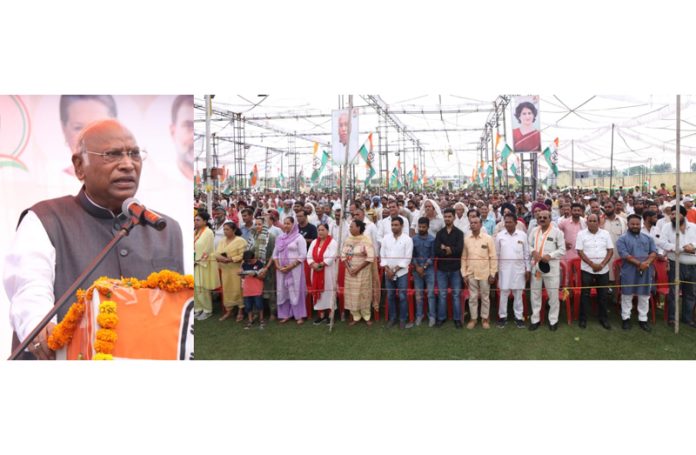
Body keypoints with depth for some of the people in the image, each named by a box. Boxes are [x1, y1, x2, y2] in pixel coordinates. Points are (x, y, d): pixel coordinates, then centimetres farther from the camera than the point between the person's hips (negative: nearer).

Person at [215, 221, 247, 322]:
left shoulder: (240, 241, -8)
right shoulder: (222, 241, 14)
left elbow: (242, 256, -16)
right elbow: (216, 254, 10)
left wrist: (229, 259, -21)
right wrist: (219, 257, -13)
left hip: (237, 270, -6)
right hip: (225, 270, 6)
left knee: (238, 290, -1)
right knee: (227, 290, 9)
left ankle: (240, 312, 8)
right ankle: (228, 311, 18)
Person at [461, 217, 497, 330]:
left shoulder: (488, 238, -6)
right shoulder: (466, 239, 1)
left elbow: (493, 257, -4)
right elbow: (464, 257, 4)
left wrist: (492, 274, -6)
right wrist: (464, 274, 2)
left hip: (485, 273, -2)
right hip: (471, 274, 2)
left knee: (485, 297, 9)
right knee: (472, 297, 9)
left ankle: (485, 318, 22)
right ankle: (473, 318, 21)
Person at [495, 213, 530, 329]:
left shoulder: (523, 235, 1)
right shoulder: (499, 235, 0)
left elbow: (526, 253, 5)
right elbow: (496, 254, 4)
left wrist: (527, 269, 3)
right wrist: (495, 270, 3)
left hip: (519, 268, 0)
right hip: (504, 268, 0)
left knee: (518, 294, 6)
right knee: (503, 293, 4)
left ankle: (519, 317, 16)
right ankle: (502, 316, 15)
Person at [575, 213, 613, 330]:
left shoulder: (605, 234, 4)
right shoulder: (581, 234, -3)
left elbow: (610, 251, 1)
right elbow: (580, 252, -7)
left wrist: (602, 264, -11)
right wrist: (592, 264, -14)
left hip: (603, 270, 2)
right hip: (587, 269, -2)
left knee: (603, 294, 8)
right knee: (585, 294, 2)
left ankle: (603, 318, 21)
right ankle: (583, 318, 11)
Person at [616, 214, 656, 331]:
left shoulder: (648, 238, 13)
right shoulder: (622, 239, -2)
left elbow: (654, 252, 4)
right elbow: (624, 255, -13)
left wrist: (647, 262, -15)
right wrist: (639, 263, -20)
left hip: (645, 272, 4)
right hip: (629, 272, -4)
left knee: (644, 296, 9)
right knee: (627, 296, 4)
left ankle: (643, 319, 18)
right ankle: (626, 318, 15)